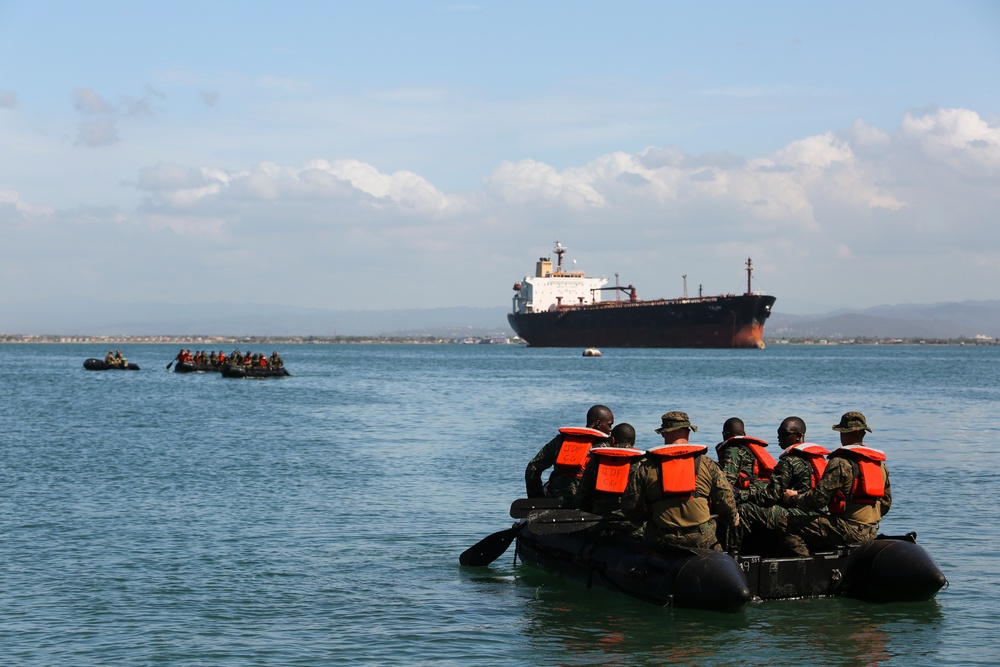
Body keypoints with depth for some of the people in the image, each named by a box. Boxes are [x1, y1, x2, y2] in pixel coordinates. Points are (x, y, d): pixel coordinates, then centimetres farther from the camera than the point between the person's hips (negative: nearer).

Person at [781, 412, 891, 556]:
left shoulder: (841, 462, -12)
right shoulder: (880, 463, 13)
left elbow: (819, 498, -15)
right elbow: (886, 503, 18)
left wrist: (794, 498, 3)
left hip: (849, 531, -9)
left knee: (790, 524, -8)